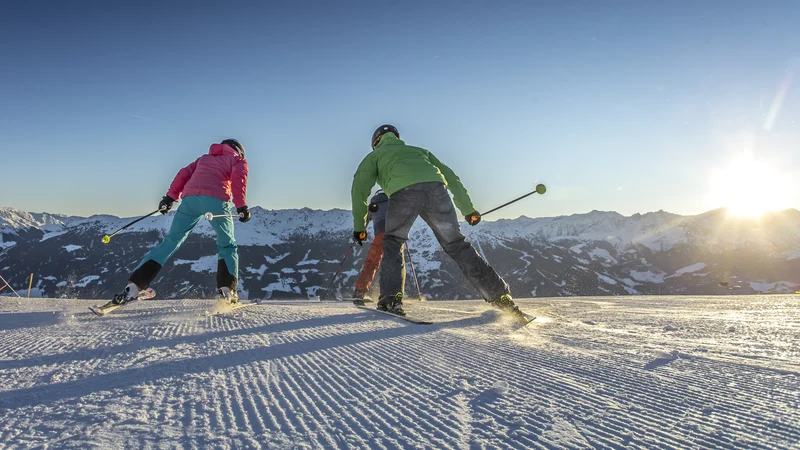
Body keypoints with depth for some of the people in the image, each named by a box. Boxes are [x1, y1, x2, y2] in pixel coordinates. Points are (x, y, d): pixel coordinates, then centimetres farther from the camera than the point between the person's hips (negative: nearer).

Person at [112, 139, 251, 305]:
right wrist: (242, 207, -3)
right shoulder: (238, 160, 25)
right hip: (217, 199, -3)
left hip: (190, 197, 3)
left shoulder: (205, 158, 37)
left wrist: (170, 197, 21)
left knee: (171, 242, 8)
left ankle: (134, 286, -2)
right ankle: (227, 289, -2)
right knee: (227, 245, 15)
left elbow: (184, 174, 24)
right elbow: (238, 181, 4)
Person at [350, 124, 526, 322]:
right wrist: (468, 209, 34)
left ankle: (391, 298, 0)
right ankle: (500, 295, 3)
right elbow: (450, 176, 33)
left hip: (404, 191, -3)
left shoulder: (374, 156, 33)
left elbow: (359, 189, 18)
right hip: (436, 188, 3)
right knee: (456, 244, 9)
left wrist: (359, 225, 21)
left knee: (392, 244, 16)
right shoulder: (418, 150, 42)